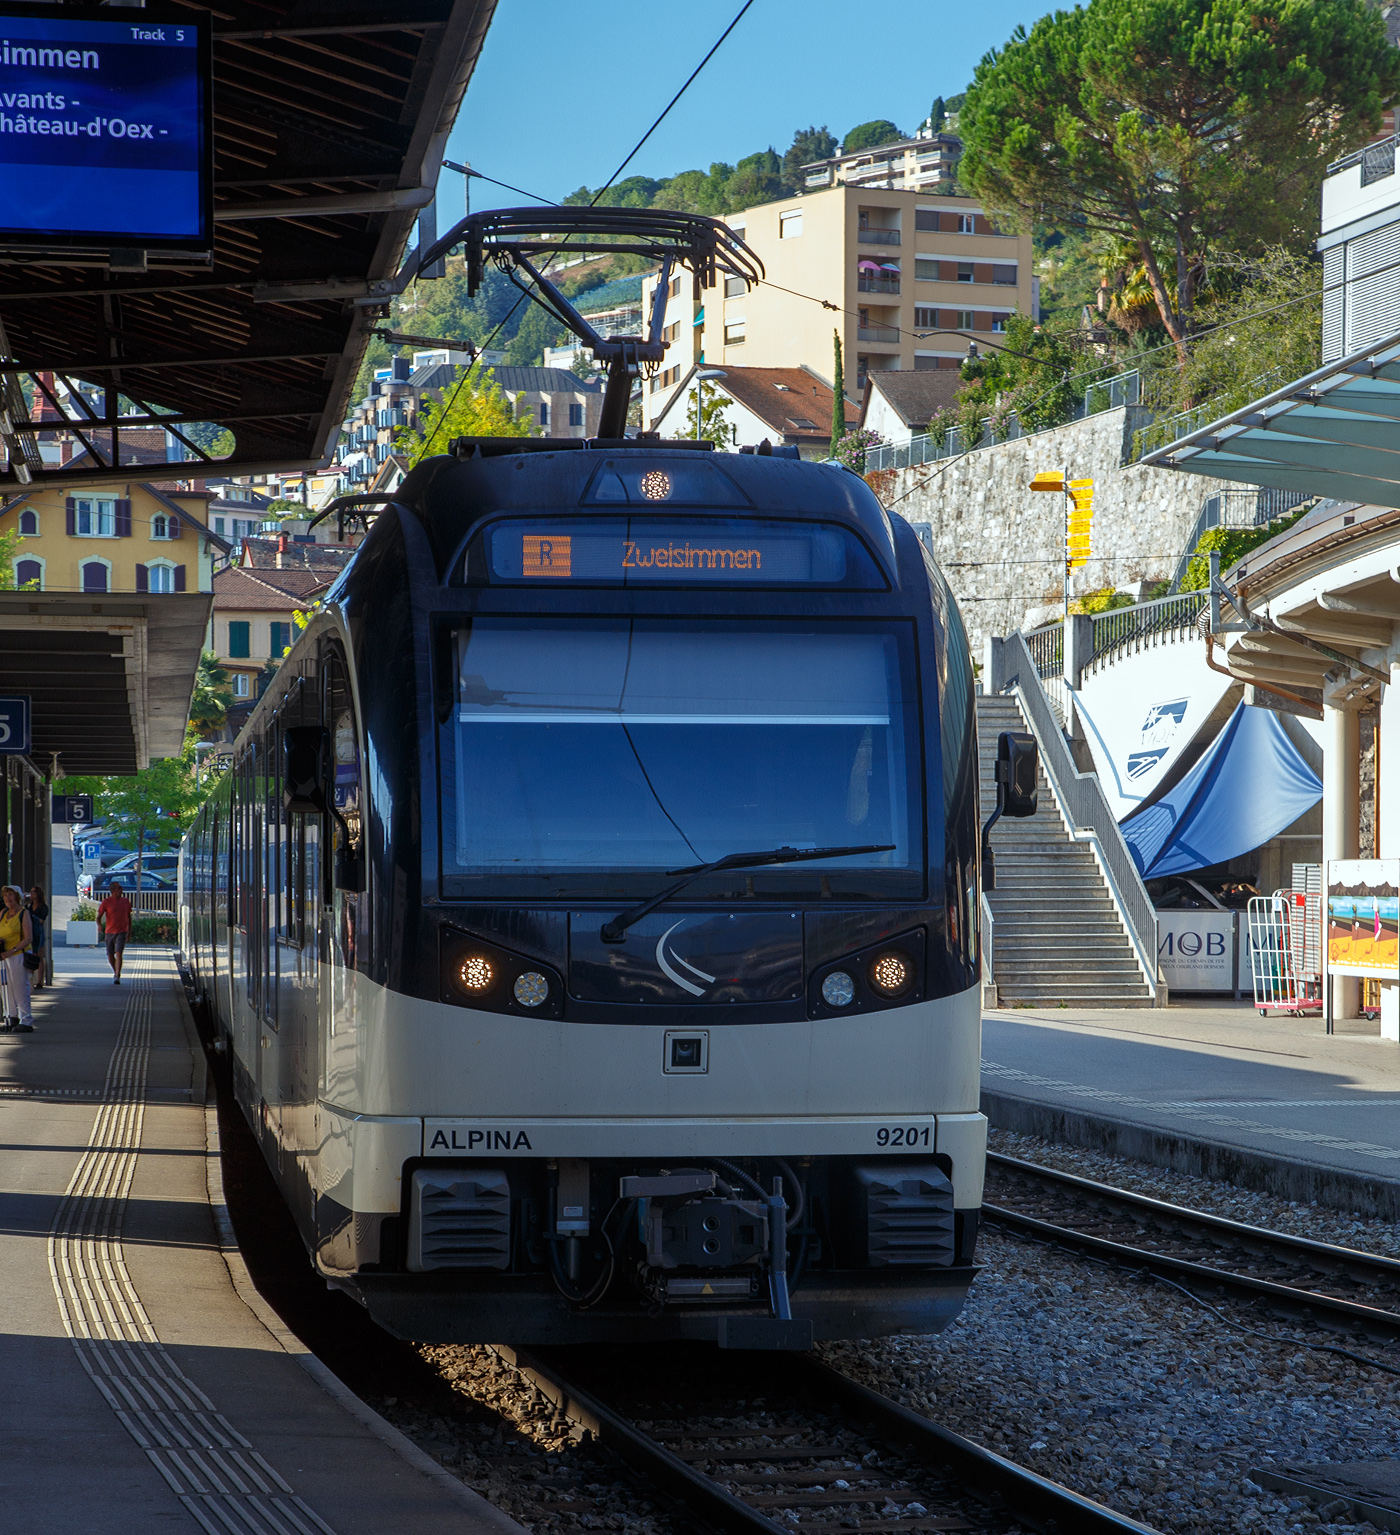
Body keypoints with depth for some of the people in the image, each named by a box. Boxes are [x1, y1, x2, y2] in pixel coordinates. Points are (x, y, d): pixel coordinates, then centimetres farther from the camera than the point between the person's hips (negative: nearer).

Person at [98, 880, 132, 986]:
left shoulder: (125, 902, 6)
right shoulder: (106, 902, -2)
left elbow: (129, 916, 18)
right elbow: (99, 916, -2)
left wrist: (130, 931, 20)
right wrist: (99, 925, -23)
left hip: (121, 932, -1)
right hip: (109, 932, 1)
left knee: (118, 953, -17)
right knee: (110, 956, 10)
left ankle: (117, 977, -19)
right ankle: (116, 972, 35)